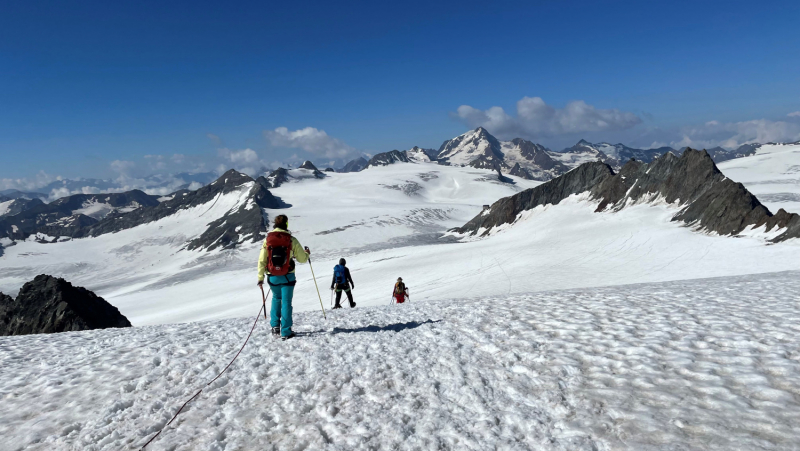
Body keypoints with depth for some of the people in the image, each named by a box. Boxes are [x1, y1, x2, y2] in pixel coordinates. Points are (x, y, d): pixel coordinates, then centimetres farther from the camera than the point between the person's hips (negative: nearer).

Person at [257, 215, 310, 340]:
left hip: (272, 277, 2)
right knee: (286, 302, 5)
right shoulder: (291, 240, -7)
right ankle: (286, 332, 4)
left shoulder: (267, 240, -2)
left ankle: (275, 326, 21)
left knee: (276, 298, 25)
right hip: (287, 277, -2)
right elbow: (302, 259, -2)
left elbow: (262, 260, -2)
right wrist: (307, 253, 21)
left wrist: (260, 278, 5)